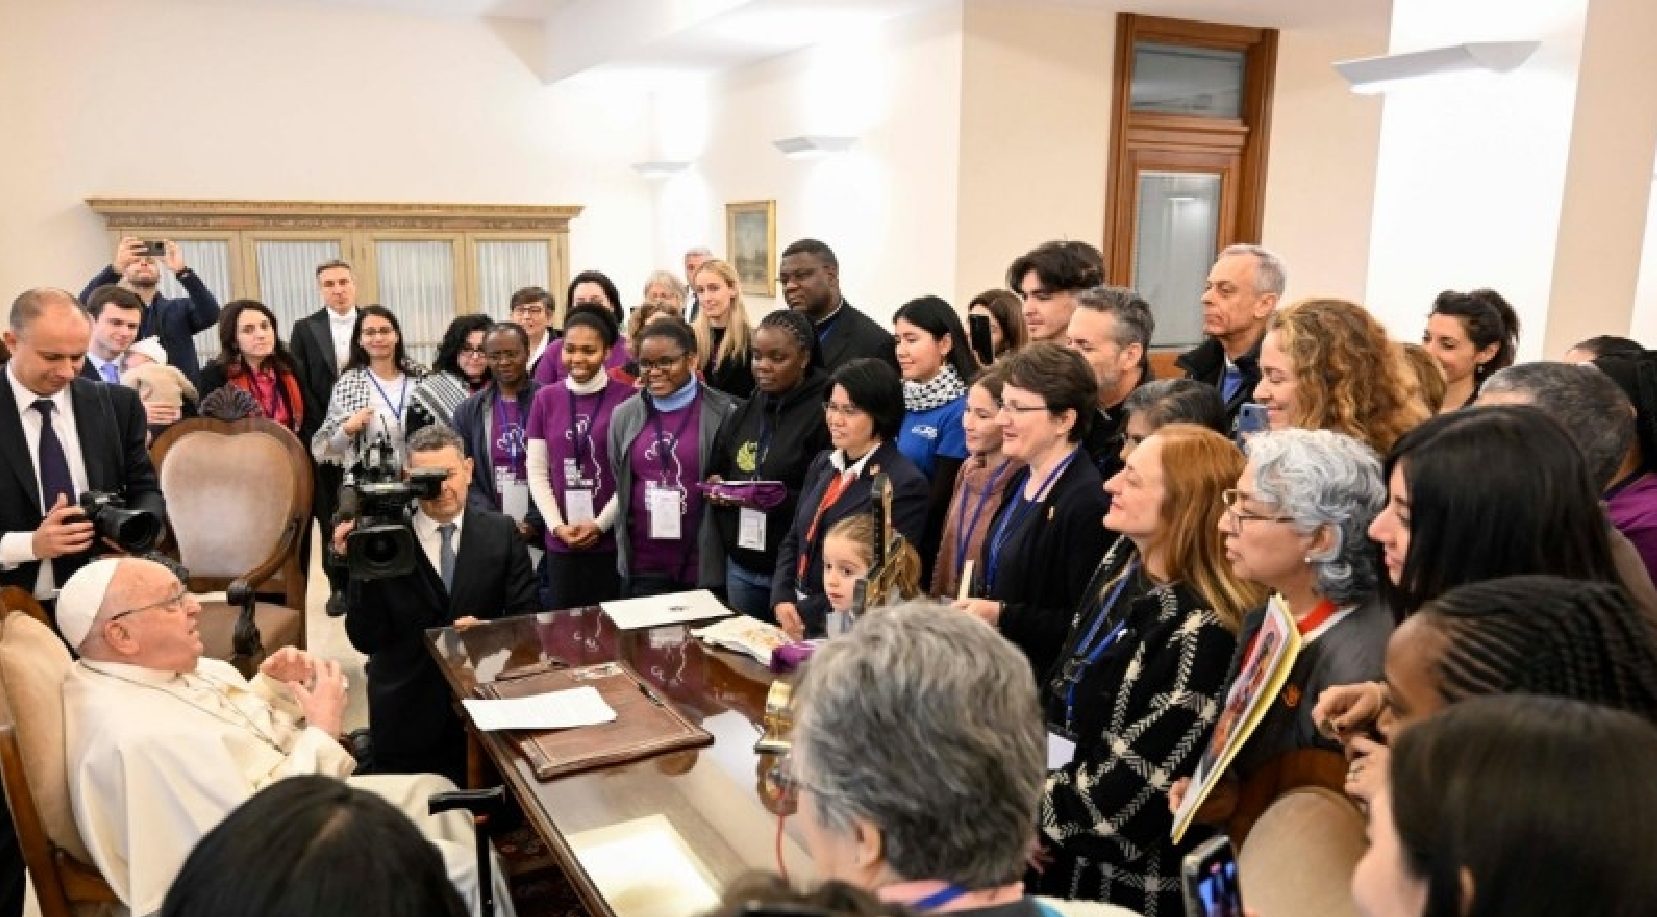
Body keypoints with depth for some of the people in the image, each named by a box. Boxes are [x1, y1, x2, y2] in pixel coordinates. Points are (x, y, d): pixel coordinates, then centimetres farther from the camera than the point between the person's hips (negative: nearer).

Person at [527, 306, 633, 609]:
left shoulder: (626, 396, -4)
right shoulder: (546, 398, 6)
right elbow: (537, 471, 6)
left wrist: (601, 523, -9)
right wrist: (557, 526, -5)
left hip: (613, 539, -3)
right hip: (561, 543, 3)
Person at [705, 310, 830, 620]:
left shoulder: (823, 413, -10)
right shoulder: (745, 412, 11)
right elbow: (717, 471, 20)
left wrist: (782, 500, -26)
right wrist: (716, 487, -1)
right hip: (741, 565, 6)